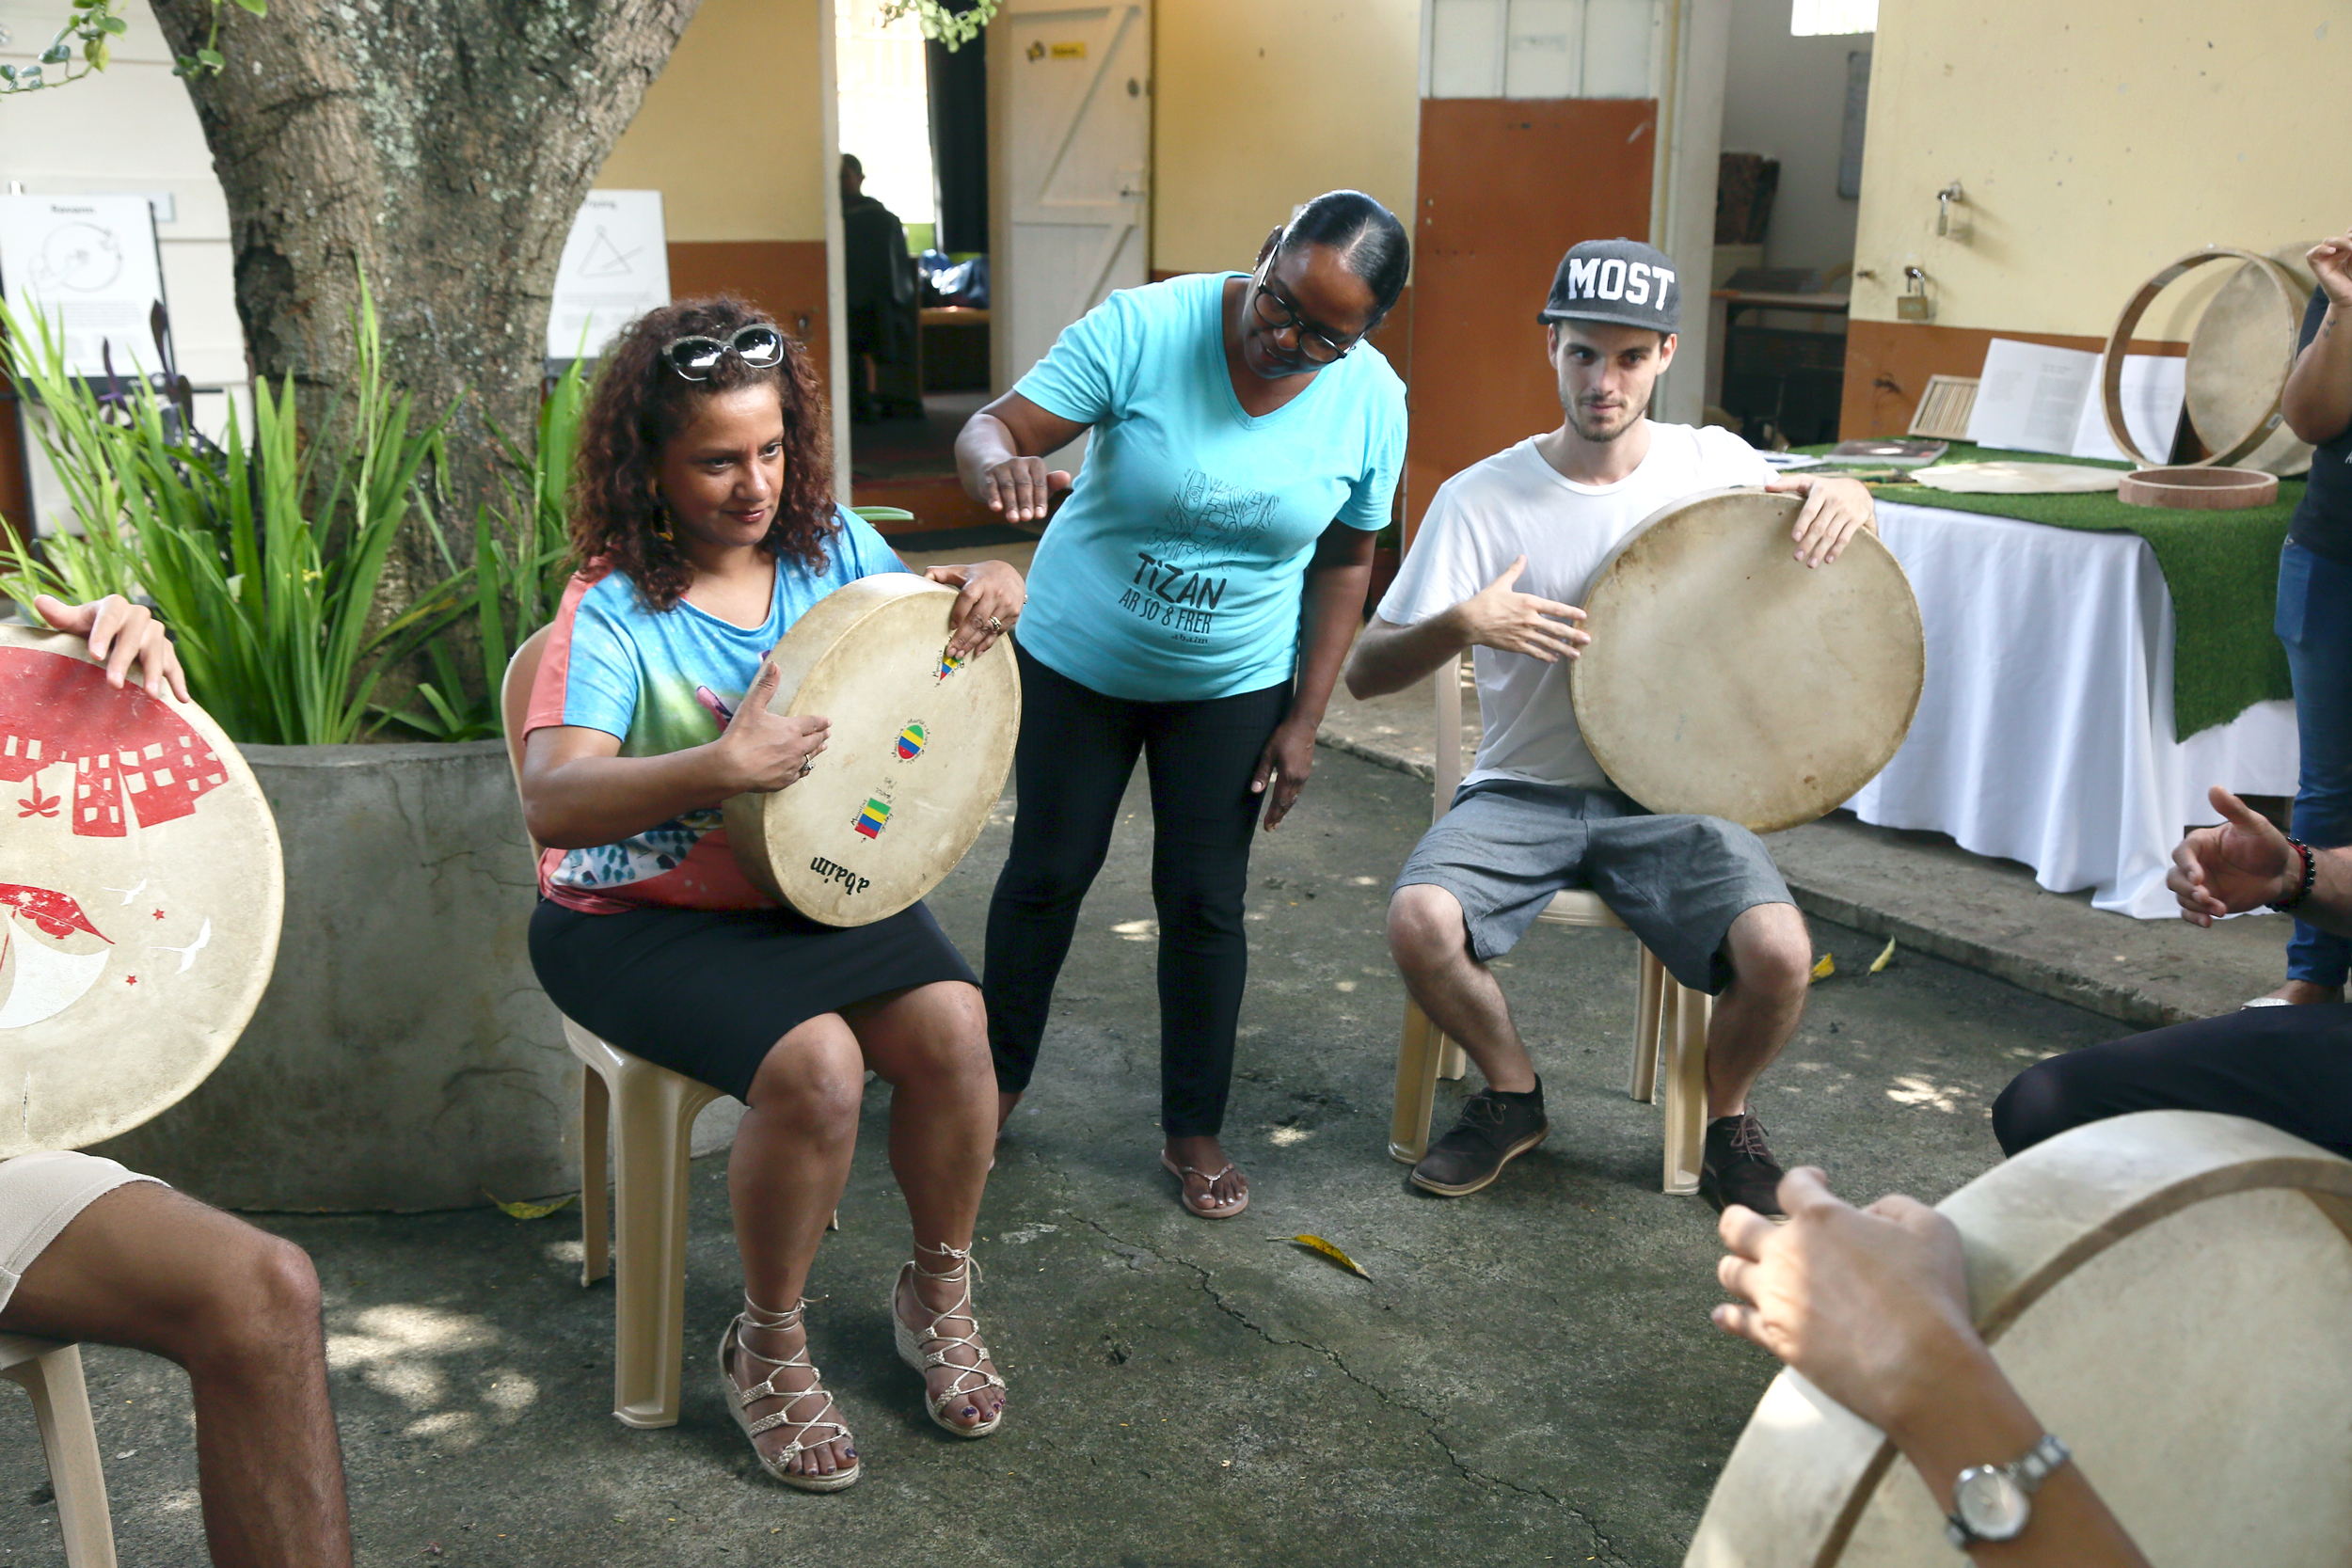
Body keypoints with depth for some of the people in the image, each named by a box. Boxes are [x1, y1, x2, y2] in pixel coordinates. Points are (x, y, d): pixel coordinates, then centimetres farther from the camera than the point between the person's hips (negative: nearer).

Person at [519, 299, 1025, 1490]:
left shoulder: (830, 545, 1)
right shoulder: (617, 610, -16)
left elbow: (915, 634, 18)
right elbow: (551, 804, -29)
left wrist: (983, 594, -8)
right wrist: (721, 768, -45)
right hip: (646, 919, -5)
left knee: (951, 1024, -21)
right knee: (816, 1065, -29)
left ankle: (939, 1293, 8)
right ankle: (768, 1350, -2)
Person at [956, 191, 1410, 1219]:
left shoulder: (1371, 402, -13)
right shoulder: (1142, 329, -23)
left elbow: (1344, 563, -2)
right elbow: (988, 431, -24)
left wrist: (1304, 719, -4)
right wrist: (1002, 468, -49)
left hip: (1233, 684, 1)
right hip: (1079, 659, -1)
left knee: (1205, 903, 4)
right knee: (1047, 872, 10)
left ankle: (1194, 1131, 23)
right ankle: (997, 1078, 33)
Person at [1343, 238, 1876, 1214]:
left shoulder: (1714, 464, 1)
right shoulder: (1479, 500, -6)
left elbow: (1806, 534, 19)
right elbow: (1364, 671, -7)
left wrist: (1846, 500, -6)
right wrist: (1461, 624, -28)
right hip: (1523, 793, 0)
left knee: (1778, 952, -25)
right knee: (1419, 924, -28)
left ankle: (1726, 1119, 10)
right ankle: (1512, 1095, 5)